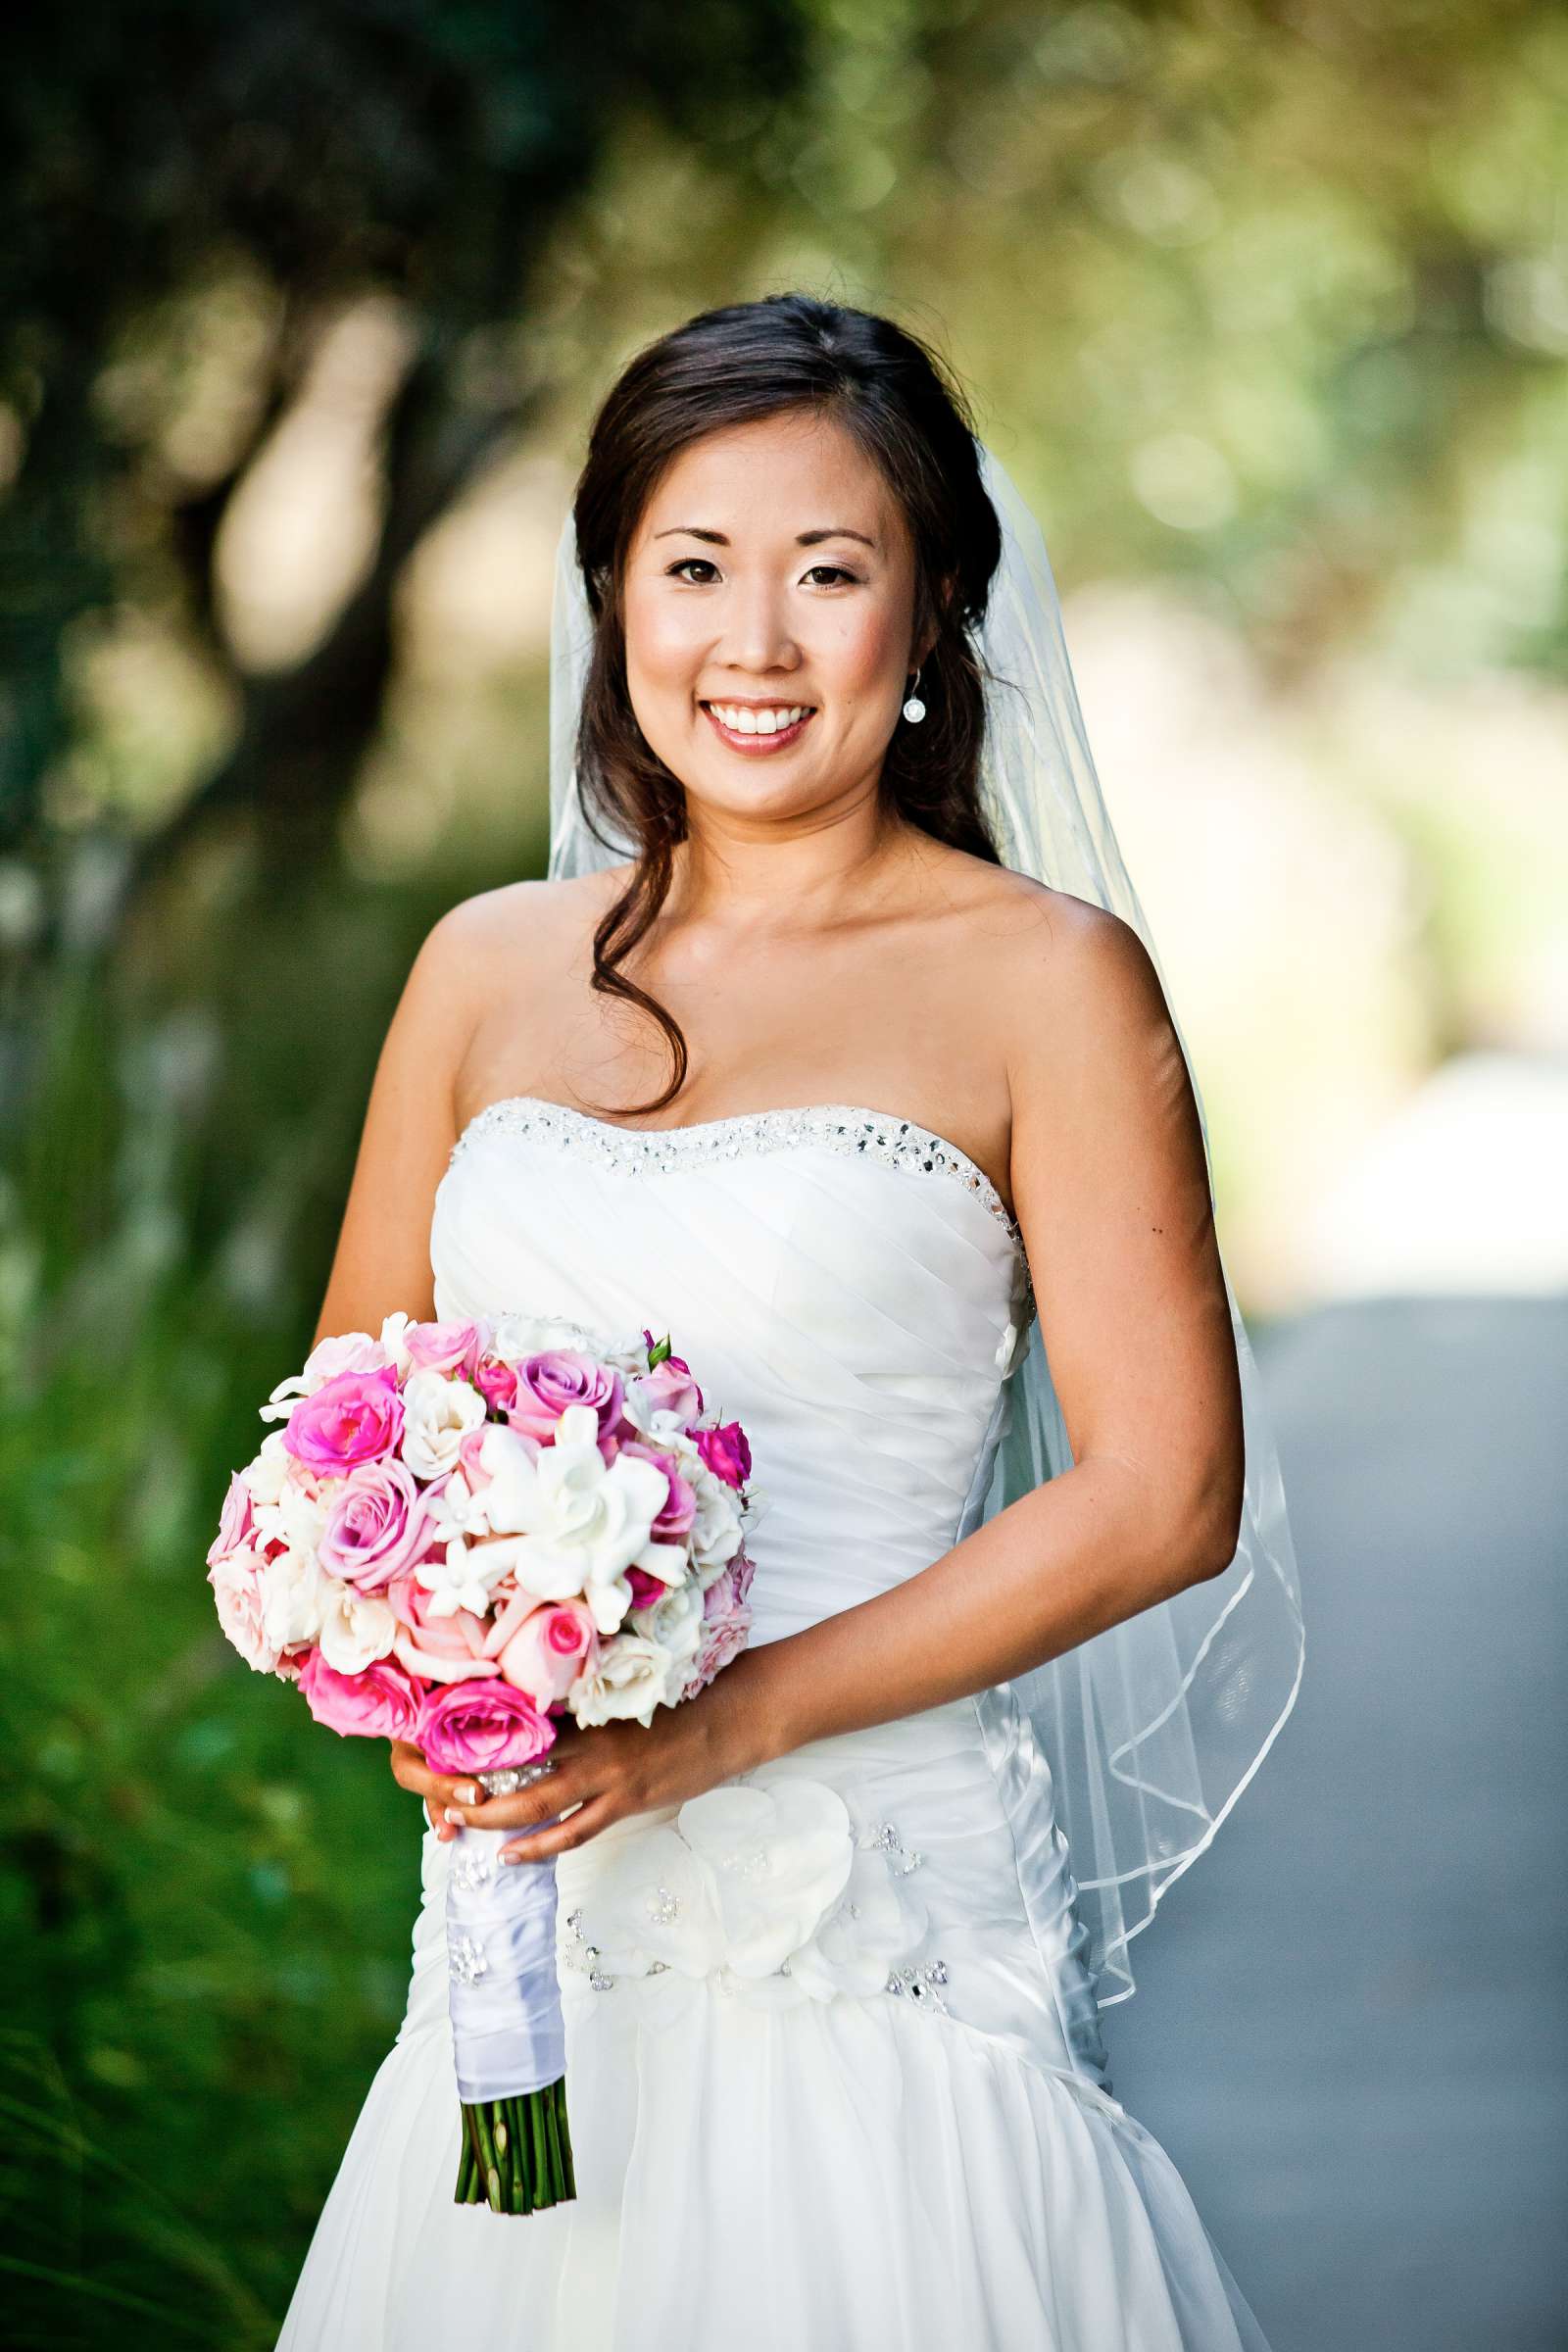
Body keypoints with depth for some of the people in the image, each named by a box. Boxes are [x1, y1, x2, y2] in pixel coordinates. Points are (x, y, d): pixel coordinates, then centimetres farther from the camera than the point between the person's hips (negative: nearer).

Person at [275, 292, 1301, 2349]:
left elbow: (1165, 1496, -9)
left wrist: (721, 1724, -15)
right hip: (535, 1924, 4)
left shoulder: (1045, 980, -4)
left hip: (881, 1912, -4)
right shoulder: (491, 968, 10)